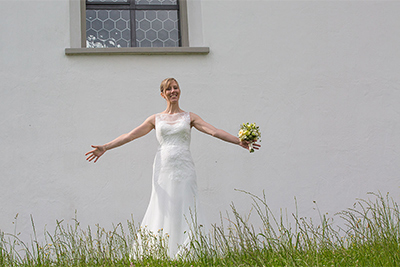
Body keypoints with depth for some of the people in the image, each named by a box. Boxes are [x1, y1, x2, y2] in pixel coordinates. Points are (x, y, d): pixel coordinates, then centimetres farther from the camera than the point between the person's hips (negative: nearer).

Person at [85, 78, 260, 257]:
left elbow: (214, 131, 1)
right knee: (163, 210, -2)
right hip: (163, 168, 1)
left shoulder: (189, 117, 10)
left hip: (184, 169, -1)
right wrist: (105, 147, 5)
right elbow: (130, 136, 11)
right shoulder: (156, 119, 13)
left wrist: (239, 141, -10)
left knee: (184, 210, -4)